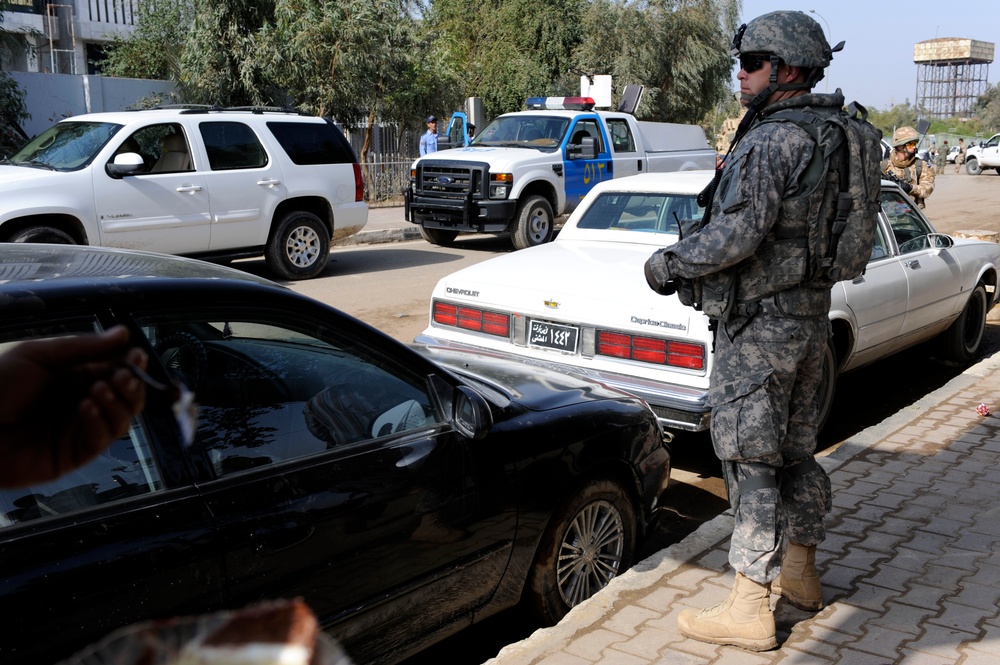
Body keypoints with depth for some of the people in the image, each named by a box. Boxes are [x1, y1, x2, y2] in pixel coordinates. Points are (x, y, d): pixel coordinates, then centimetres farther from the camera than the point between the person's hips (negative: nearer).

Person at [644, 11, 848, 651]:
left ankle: (749, 609, 3)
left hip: (759, 323, -9)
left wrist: (670, 264, -11)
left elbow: (738, 233, -25)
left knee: (750, 460, -4)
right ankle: (800, 572, 34)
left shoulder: (770, 140, -17)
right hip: (810, 316, 10)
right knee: (796, 451, 19)